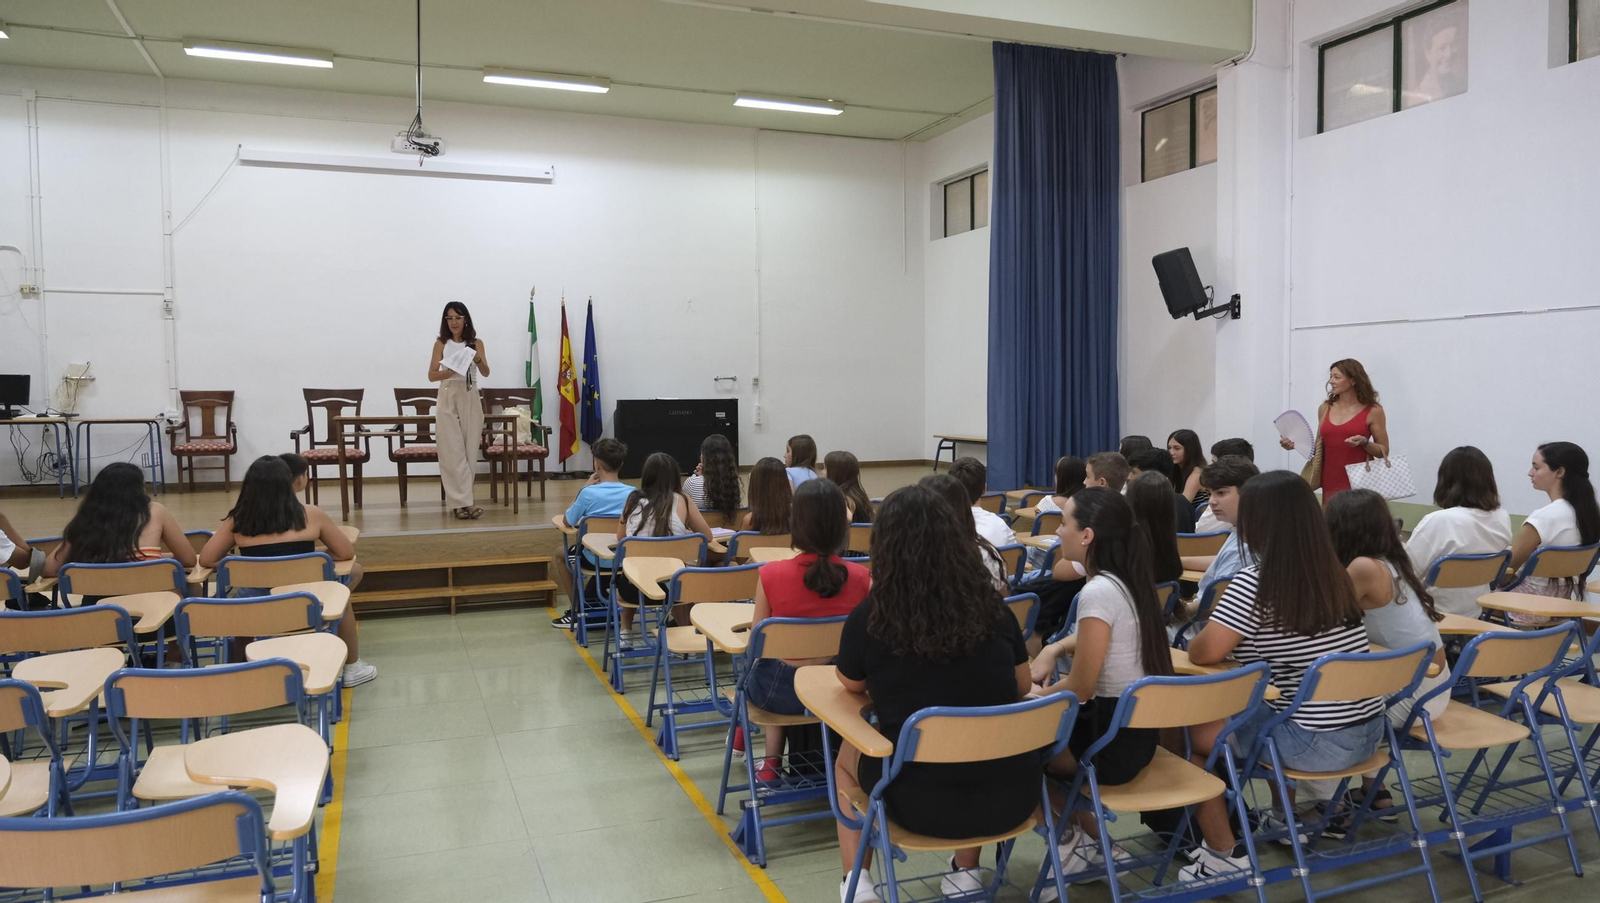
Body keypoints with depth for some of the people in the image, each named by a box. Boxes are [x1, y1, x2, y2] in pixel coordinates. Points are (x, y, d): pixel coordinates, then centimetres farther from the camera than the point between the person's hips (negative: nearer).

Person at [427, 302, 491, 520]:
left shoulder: (476, 342, 5)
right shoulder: (441, 343, 3)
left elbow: (486, 372, -3)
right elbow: (432, 375, 0)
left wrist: (478, 360, -24)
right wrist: (451, 372, -19)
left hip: (470, 398, 1)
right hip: (448, 398, -1)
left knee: (469, 449, 1)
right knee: (453, 451, -6)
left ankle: (458, 500, 10)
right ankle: (463, 501, -7)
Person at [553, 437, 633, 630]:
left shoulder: (589, 493, -21)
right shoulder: (633, 493, -11)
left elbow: (567, 521, -4)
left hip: (597, 560, -4)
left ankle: (577, 610, 24)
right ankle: (588, 599, 40)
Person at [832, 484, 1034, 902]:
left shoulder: (870, 616, -11)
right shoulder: (993, 607, -4)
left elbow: (852, 685, 10)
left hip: (923, 803, -3)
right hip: (1010, 796, 3)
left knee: (847, 756, 29)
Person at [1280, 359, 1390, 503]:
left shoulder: (1373, 411, -2)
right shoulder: (1325, 408, 9)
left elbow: (1384, 452, 2)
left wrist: (1364, 443, -16)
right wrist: (1296, 444, 0)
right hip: (1330, 484, 4)